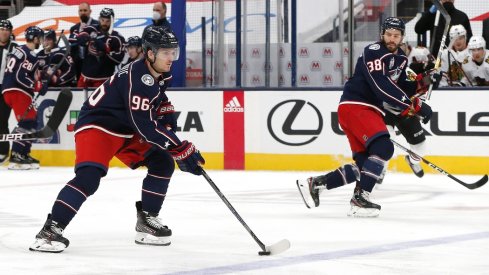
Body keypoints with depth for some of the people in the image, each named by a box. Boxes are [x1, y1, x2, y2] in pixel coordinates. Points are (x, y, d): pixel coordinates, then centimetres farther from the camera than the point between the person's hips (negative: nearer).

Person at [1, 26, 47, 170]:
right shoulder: (29, 55, -13)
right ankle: (16, 158, -22)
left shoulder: (19, 50, 19)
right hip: (17, 92, -10)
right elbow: (20, 77, -21)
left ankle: (24, 154, 15)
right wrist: (39, 86, -14)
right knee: (27, 122, -14)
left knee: (32, 120, 15)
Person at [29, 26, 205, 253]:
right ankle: (51, 229, -28)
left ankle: (146, 220, 12)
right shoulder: (137, 79, -29)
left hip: (127, 130, 10)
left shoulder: (160, 74, 1)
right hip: (96, 126, -10)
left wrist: (167, 113, 7)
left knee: (162, 163, 2)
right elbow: (146, 126, -33)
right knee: (89, 176, -28)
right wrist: (183, 151, -32)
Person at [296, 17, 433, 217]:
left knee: (364, 164, 7)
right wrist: (414, 105, -29)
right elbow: (381, 86, -26)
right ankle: (360, 198, -23)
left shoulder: (400, 58, 15)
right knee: (383, 147, -25)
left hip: (371, 111, 10)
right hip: (354, 106, -10)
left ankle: (314, 184, 14)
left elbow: (400, 87, 19)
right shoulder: (373, 52, -14)